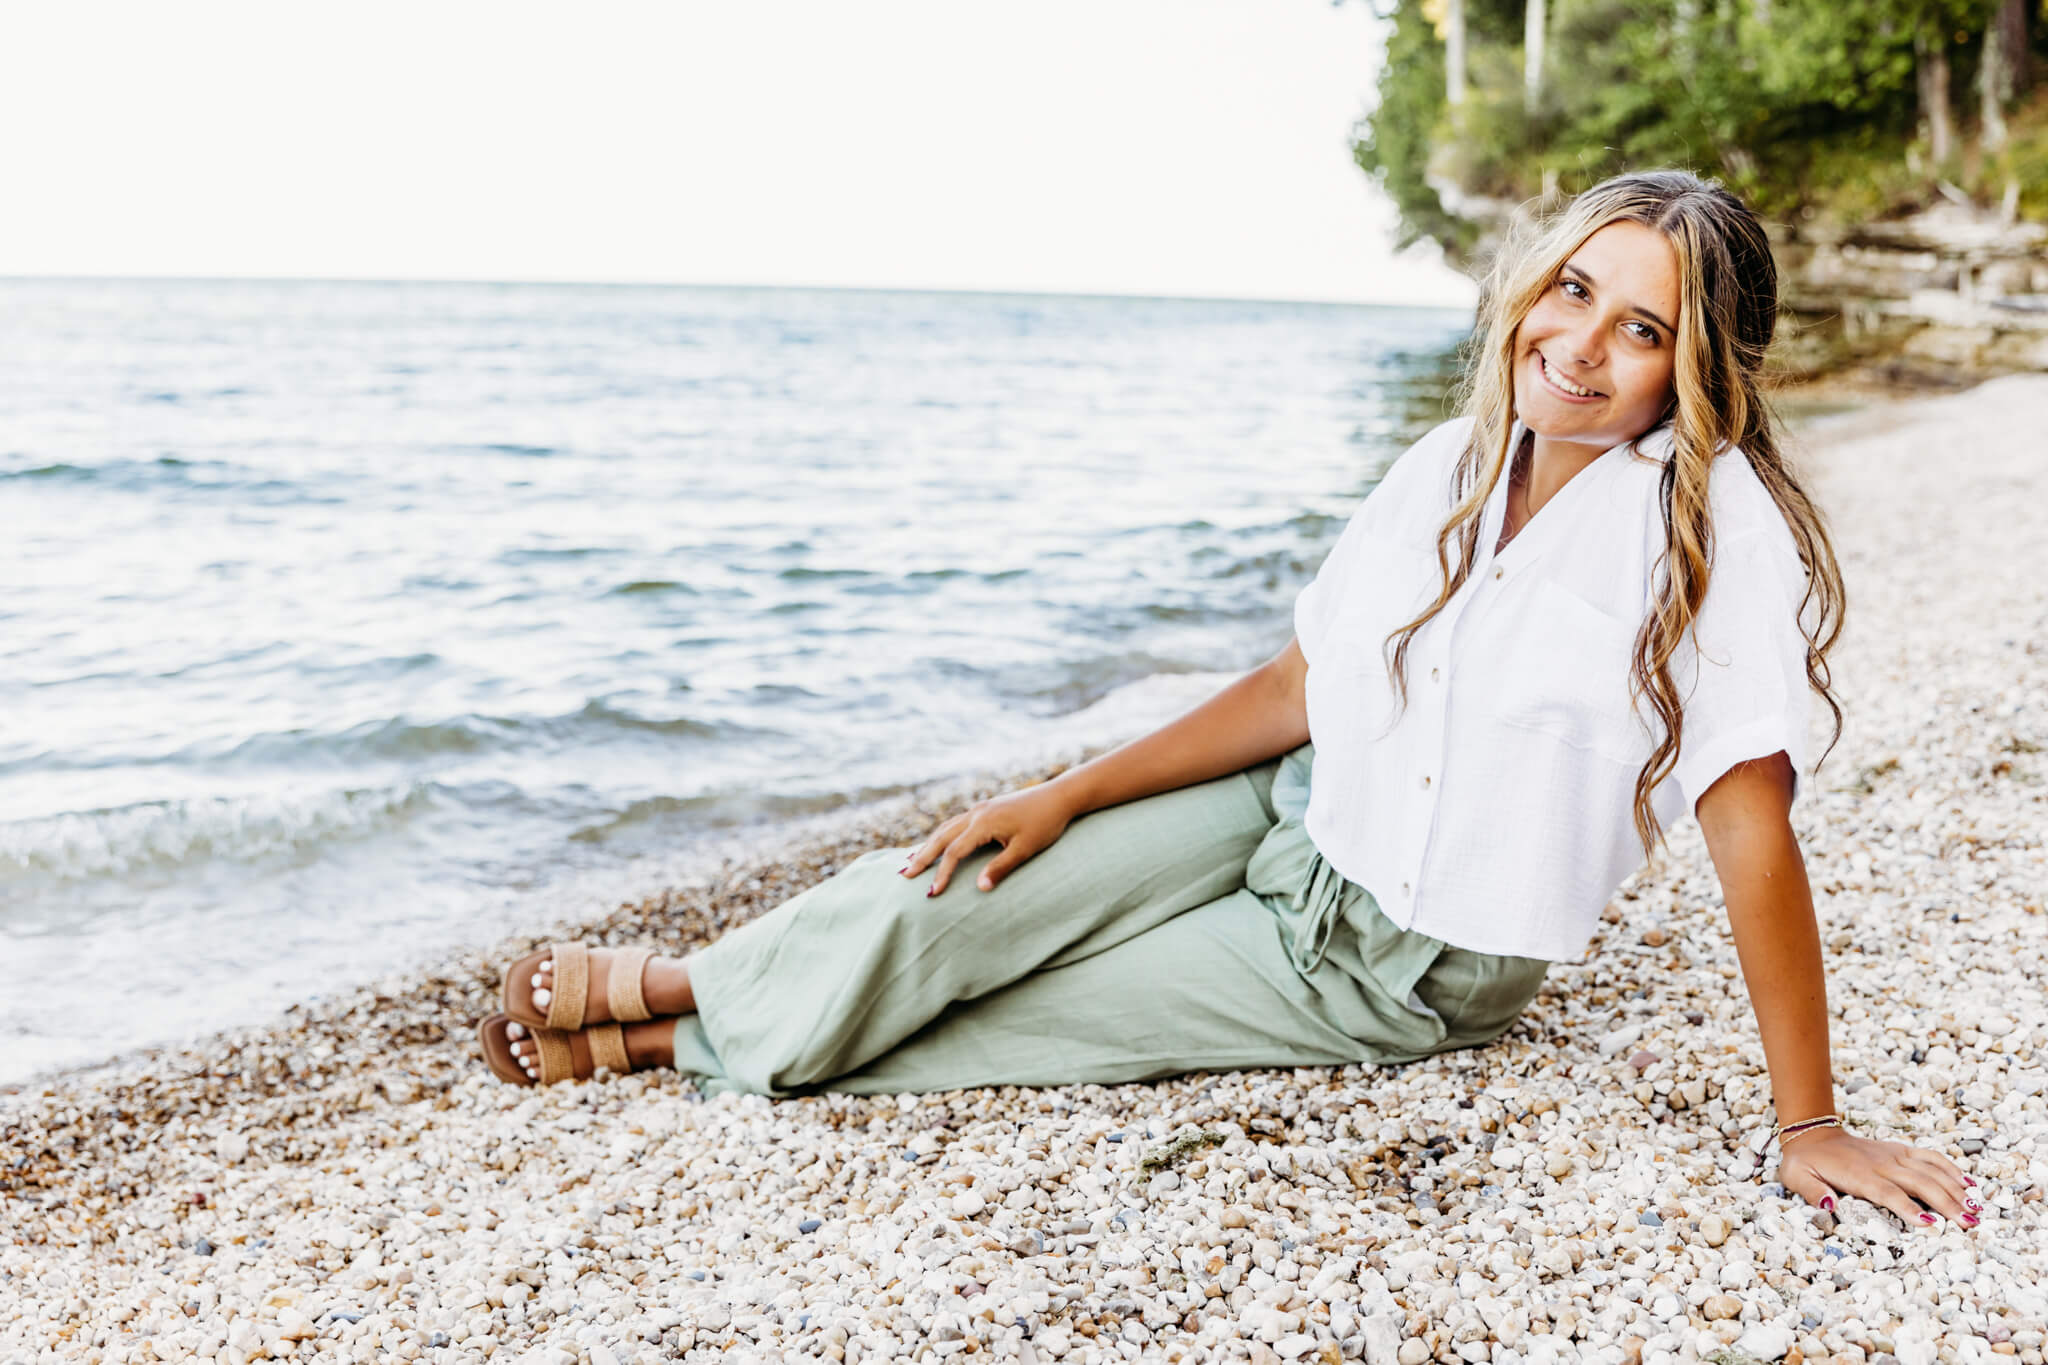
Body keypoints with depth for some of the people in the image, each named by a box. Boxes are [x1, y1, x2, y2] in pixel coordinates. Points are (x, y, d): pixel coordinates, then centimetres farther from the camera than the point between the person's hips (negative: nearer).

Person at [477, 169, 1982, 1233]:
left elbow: (1752, 826, -23)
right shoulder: (1452, 467, -4)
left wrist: (1808, 1123, -21)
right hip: (1292, 822, 4)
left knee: (1046, 1012, -4)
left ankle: (695, 1038, 17)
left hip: (1405, 975, -4)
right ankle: (683, 988, 14)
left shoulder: (1716, 524, -22)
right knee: (968, 889, -9)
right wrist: (1067, 795, 0)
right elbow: (1300, 685, 1)